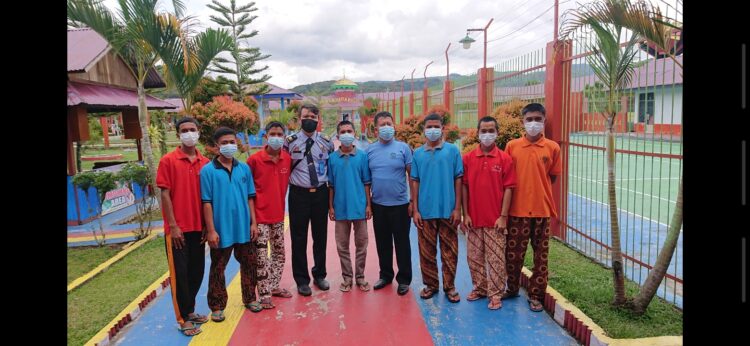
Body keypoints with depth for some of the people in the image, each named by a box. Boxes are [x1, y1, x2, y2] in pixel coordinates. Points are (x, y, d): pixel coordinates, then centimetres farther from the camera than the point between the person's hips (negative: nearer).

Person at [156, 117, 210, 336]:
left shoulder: (205, 163, 4)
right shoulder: (168, 161, -6)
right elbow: (165, 194, -8)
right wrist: (173, 225, -12)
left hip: (198, 227, 5)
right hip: (178, 228, -4)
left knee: (197, 271, 13)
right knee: (179, 273, 3)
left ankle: (190, 311, 30)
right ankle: (183, 318, 15)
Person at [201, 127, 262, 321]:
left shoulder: (244, 168, 4)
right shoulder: (208, 171, -7)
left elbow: (250, 198, 8)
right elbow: (206, 203, -8)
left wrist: (254, 223, 4)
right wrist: (211, 230, -11)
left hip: (244, 228, 4)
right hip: (221, 230, -3)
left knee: (249, 264, 14)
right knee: (218, 269, 9)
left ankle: (249, 299, 32)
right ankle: (217, 306, 23)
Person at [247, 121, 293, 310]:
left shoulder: (287, 159, 2)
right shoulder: (254, 159, -11)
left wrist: (281, 204, 11)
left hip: (278, 215, 5)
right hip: (260, 216, -5)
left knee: (279, 253, 16)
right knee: (261, 257, -1)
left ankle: (274, 286, 31)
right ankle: (264, 295, 10)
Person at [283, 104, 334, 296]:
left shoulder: (326, 142, 4)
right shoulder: (290, 141, -2)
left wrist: (329, 184, 7)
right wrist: (290, 182, 2)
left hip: (320, 193, 2)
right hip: (299, 194, -2)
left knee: (320, 236, 11)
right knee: (299, 239, 4)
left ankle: (319, 275, 28)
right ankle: (302, 280, 18)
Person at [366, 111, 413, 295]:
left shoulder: (403, 148, -4)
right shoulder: (370, 150, 4)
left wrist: (413, 201, -7)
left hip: (400, 204, -3)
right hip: (378, 205, 3)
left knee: (402, 243, 6)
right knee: (382, 243, 14)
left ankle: (404, 279, 19)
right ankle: (385, 275, 30)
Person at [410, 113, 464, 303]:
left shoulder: (452, 150, 1)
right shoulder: (418, 153, 5)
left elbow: (458, 180, 1)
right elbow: (415, 182, 7)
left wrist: (457, 208, -3)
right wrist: (415, 210, 2)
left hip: (448, 210, -1)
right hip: (425, 211, 2)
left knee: (449, 250, 7)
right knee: (426, 250, 9)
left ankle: (449, 286, 20)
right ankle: (430, 284, 24)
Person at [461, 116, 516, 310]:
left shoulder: (504, 159, -3)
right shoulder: (468, 158, 3)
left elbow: (508, 189, -4)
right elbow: (464, 187, 3)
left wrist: (503, 216, -9)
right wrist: (465, 214, -1)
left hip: (495, 220, -2)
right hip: (474, 219, 3)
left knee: (496, 259, 3)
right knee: (474, 257, 12)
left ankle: (495, 294, 14)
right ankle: (479, 288, 28)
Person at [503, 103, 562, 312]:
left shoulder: (552, 148, 0)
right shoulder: (512, 146, 0)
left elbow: (552, 177, 9)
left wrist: (538, 193, 4)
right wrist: (522, 192, 1)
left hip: (542, 209, 0)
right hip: (517, 209, 0)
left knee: (541, 255, 8)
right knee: (513, 252, 9)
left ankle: (536, 295, 21)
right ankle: (512, 288, 30)